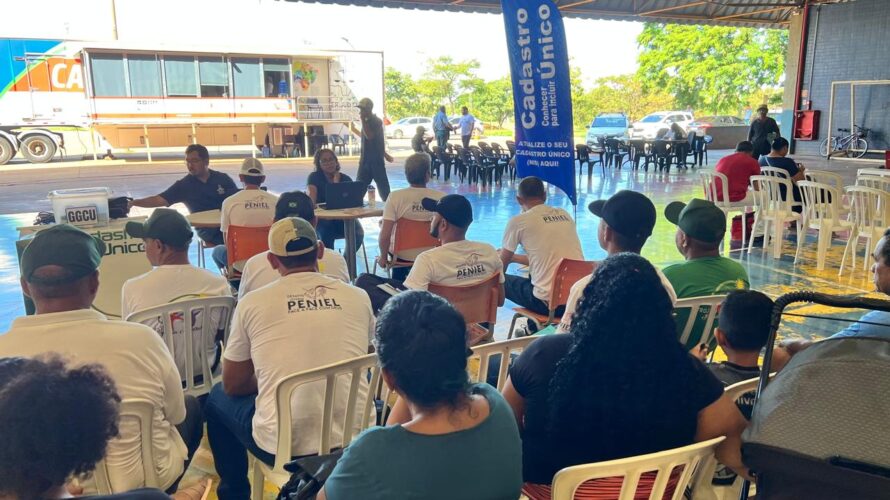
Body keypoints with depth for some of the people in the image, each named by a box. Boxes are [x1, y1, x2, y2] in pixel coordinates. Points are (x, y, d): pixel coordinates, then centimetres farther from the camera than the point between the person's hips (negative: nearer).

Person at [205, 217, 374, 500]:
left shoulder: (251, 304, -6)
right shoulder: (358, 298, -1)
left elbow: (233, 386, 6)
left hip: (281, 447, -1)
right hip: (355, 439, 2)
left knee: (217, 398, 27)